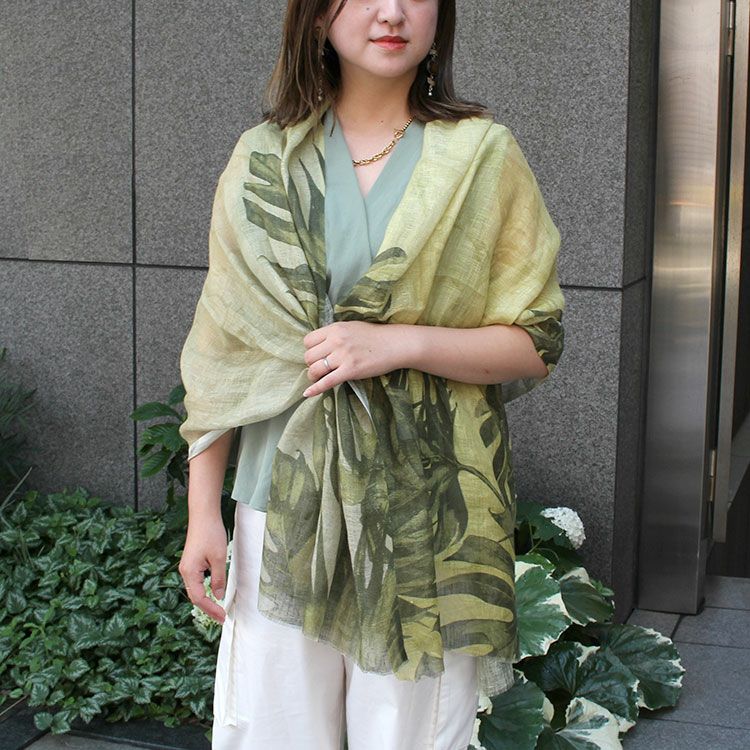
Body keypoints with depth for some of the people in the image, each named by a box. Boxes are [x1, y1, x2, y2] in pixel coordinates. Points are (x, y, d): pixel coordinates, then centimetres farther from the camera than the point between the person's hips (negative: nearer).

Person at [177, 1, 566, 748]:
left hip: (423, 510, -1)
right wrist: (202, 512, 2)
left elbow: (536, 344, -1)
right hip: (285, 500, 2)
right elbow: (221, 349, 5)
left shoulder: (482, 156, 0)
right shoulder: (263, 161, 5)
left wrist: (399, 343, -16)